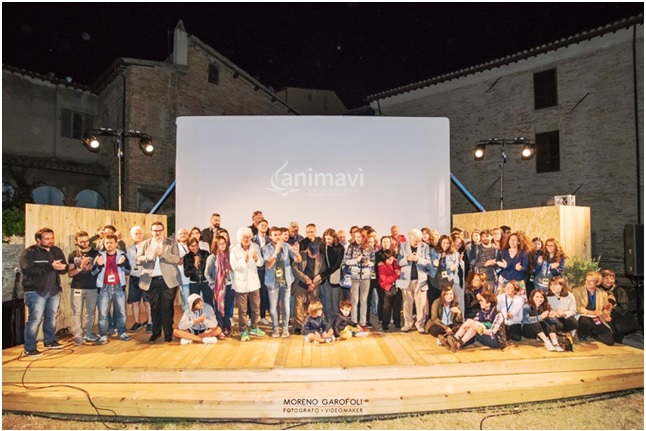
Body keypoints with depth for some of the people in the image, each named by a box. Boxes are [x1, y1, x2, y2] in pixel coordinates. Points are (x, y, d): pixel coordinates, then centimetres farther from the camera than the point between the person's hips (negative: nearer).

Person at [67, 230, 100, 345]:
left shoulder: (95, 253, 3)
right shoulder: (73, 255, 7)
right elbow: (70, 273, 4)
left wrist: (92, 267, -14)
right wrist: (80, 268, -13)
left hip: (93, 287, 0)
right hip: (77, 287, 0)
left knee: (91, 312, 7)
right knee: (77, 312, -1)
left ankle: (89, 333, 17)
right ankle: (78, 335, 5)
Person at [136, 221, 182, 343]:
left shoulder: (172, 243, 2)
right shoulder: (145, 244, 9)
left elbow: (177, 259, -10)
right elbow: (138, 260, -1)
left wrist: (163, 253, -20)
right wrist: (150, 256, -18)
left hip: (168, 280, -2)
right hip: (152, 280, 2)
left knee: (167, 308, 2)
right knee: (154, 308, 11)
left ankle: (168, 333, 11)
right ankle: (156, 332, 24)